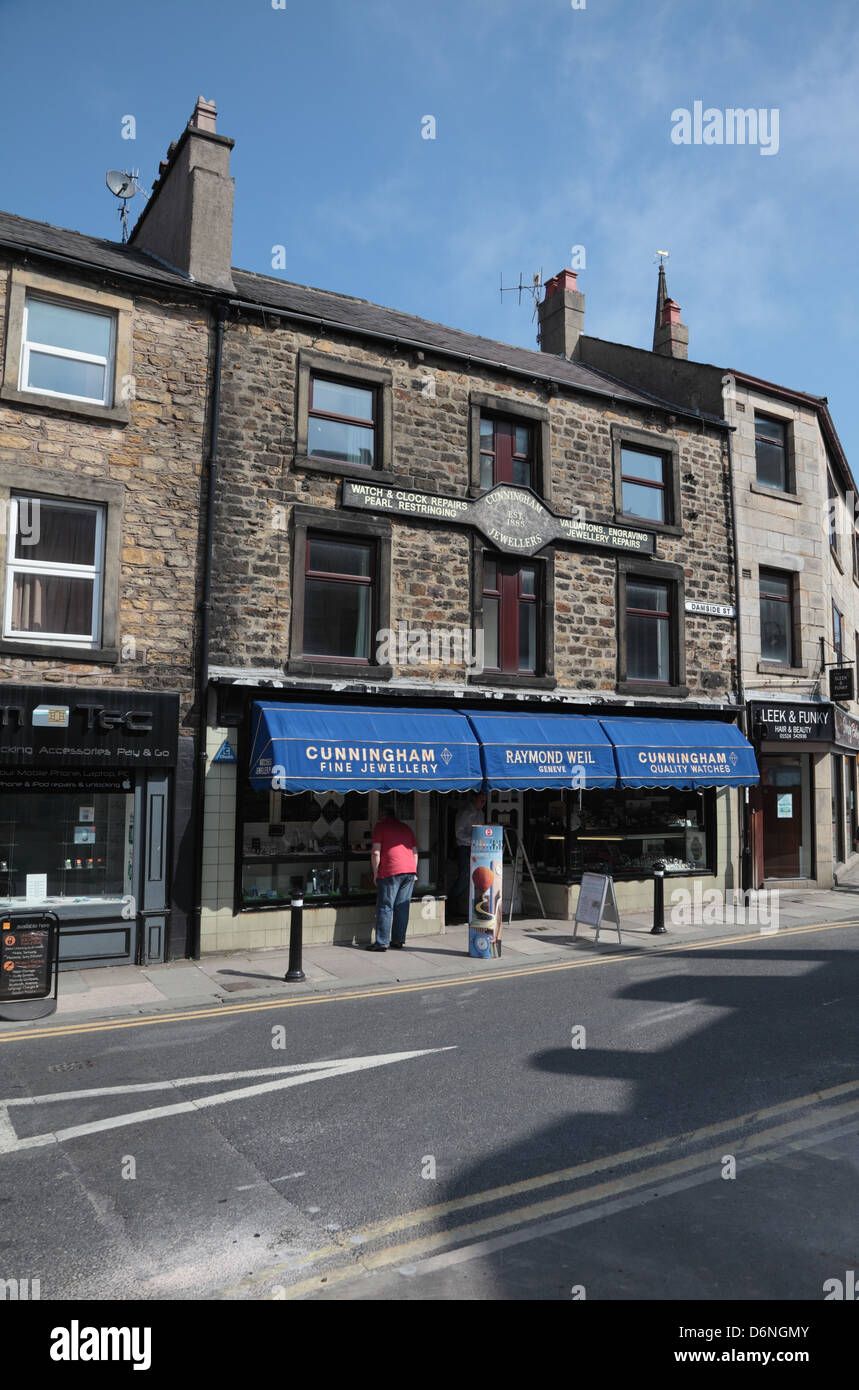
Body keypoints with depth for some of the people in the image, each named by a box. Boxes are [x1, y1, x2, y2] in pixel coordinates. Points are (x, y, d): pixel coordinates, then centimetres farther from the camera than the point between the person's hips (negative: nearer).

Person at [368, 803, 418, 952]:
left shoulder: (380, 826, 3)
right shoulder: (406, 827, 21)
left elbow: (376, 852, -5)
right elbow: (415, 852, 19)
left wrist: (375, 874, 1)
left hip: (391, 872, -5)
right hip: (410, 871, 6)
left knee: (385, 907, -2)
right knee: (402, 907, 9)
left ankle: (382, 942, -2)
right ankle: (398, 940, 12)